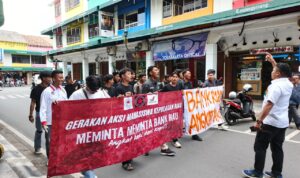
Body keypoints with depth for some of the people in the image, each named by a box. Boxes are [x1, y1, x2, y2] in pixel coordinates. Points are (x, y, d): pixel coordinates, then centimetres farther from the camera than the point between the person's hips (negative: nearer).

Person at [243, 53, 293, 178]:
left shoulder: (276, 86, -21)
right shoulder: (288, 84, 7)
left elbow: (269, 105, -28)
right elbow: (281, 70, 29)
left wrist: (259, 121, -26)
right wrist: (273, 61, 30)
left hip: (270, 122, -9)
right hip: (282, 122, 9)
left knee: (260, 147, 2)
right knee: (277, 148, 15)